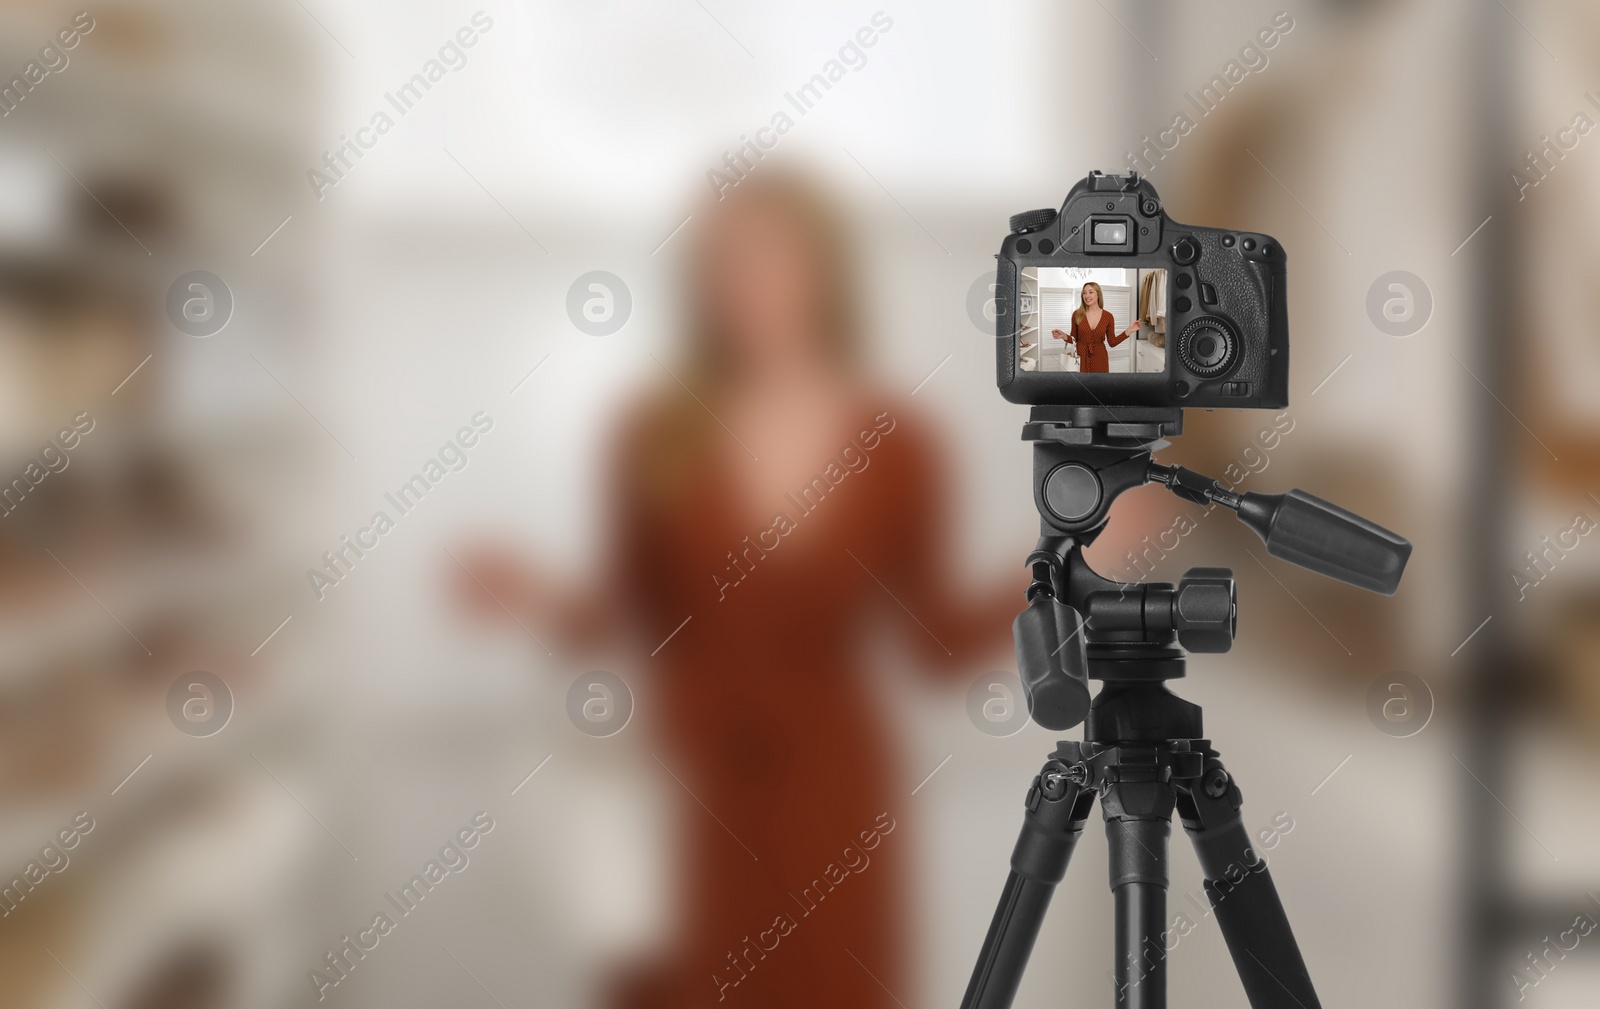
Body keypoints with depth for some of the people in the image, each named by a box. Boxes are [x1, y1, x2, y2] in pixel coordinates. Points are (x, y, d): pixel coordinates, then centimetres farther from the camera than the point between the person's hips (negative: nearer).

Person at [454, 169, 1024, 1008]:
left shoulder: (893, 447, -4)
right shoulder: (660, 437, -4)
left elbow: (941, 643, 0)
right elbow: (633, 615, 3)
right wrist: (533, 597, -13)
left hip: (829, 795, 1)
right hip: (688, 798, 0)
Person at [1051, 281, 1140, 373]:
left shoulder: (1108, 316, -1)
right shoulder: (1077, 314, -2)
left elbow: (1112, 342, 2)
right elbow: (1074, 339, 6)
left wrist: (1129, 331, -7)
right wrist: (1064, 336, -14)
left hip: (1099, 358, 1)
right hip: (1081, 357, 0)